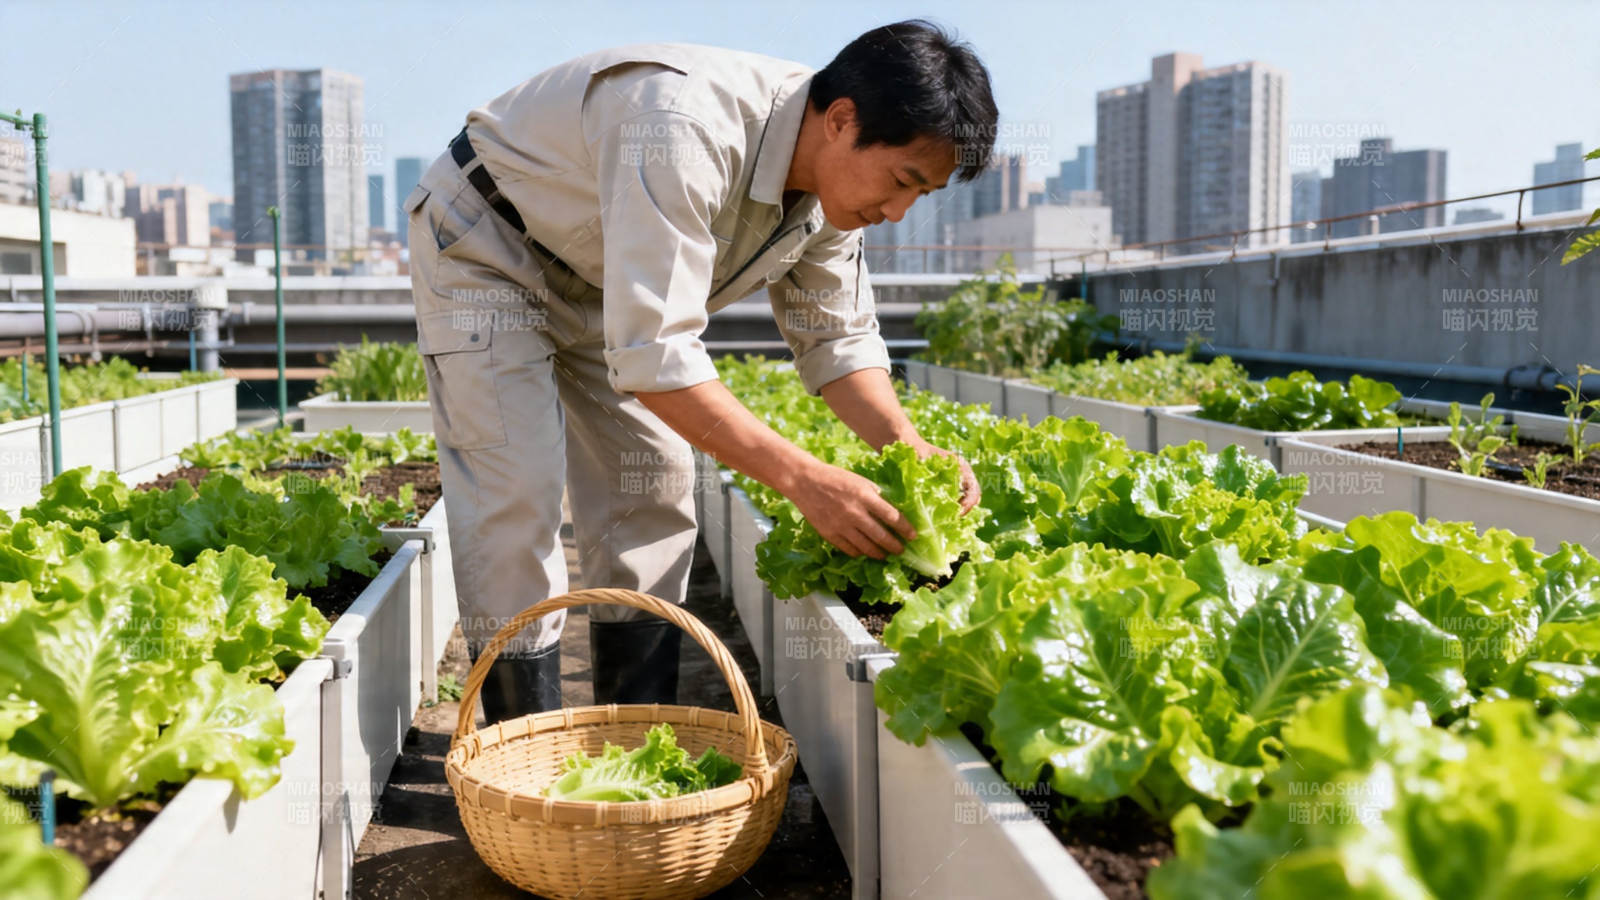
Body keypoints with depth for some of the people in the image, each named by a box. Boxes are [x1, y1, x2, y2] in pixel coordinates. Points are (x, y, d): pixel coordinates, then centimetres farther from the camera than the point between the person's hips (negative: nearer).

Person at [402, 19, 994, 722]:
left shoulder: (832, 174, -13)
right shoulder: (687, 131, -41)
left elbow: (838, 337, -3)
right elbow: (651, 352, -44)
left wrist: (910, 447, -20)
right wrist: (802, 477, -45)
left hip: (599, 283, 8)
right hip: (484, 245, -8)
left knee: (655, 482, 2)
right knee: (517, 493, -16)